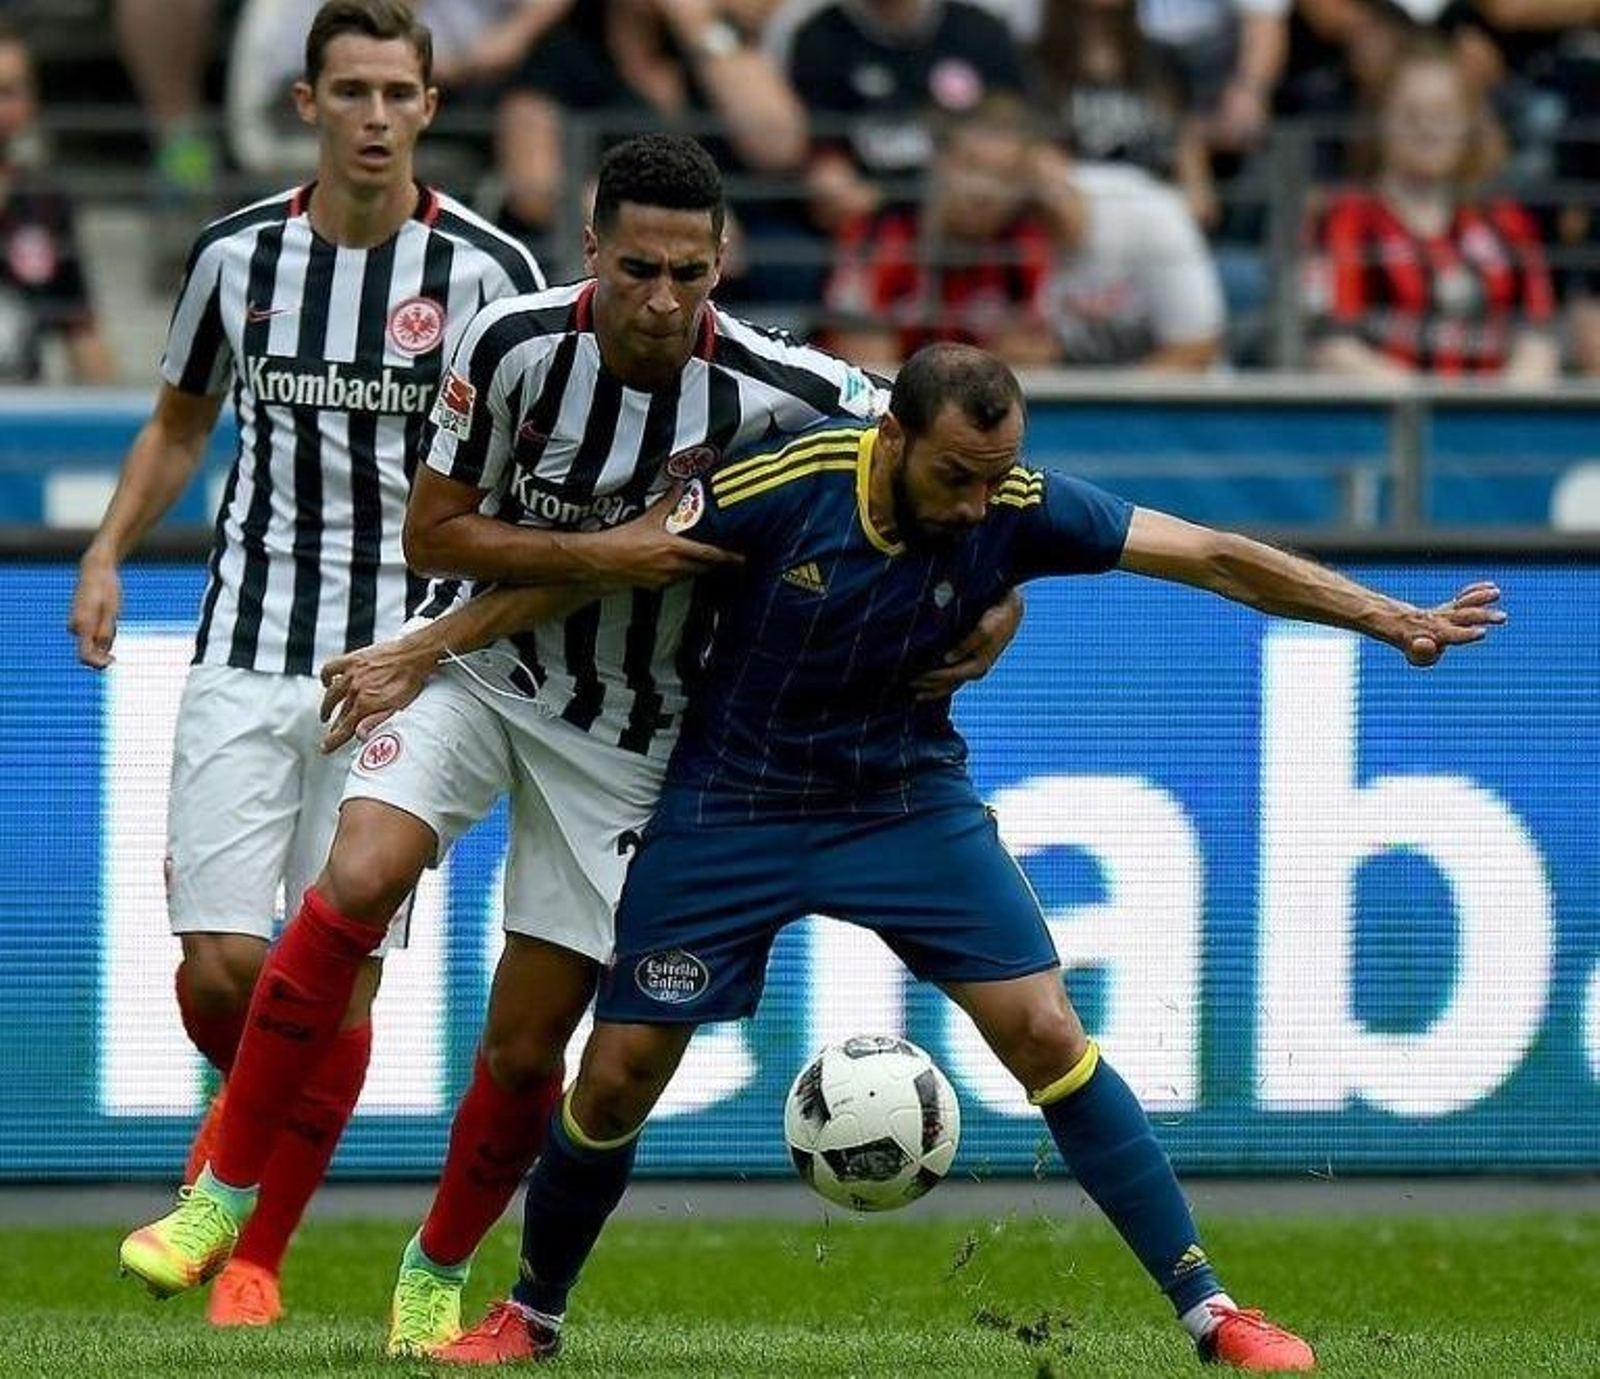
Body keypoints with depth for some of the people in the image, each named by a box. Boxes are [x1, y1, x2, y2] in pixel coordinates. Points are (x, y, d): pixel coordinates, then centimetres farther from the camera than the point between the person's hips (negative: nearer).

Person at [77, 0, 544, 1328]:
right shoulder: (237, 254, 4)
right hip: (244, 656, 2)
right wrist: (107, 555, 6)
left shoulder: (486, 270, -4)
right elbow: (180, 423, 18)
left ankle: (263, 1251, 13)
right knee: (220, 969, -6)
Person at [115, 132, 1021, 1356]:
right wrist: (603, 557, -23)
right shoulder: (516, 346, -19)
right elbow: (433, 532, -11)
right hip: (482, 670, 0)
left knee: (525, 1051, -1)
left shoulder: (776, 391, -20)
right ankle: (220, 1203, -16)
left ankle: (438, 1274, 28)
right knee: (356, 883, -27)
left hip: (626, 737, 0)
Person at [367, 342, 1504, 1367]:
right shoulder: (789, 486, -24)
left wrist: (1395, 620, -18)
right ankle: (532, 1316, 24)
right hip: (732, 806, -1)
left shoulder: (1016, 510, -18)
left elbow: (1210, 556, -15)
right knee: (618, 1076, -1)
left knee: (1046, 1032, -11)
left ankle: (1209, 1313, -4)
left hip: (908, 801, 1)